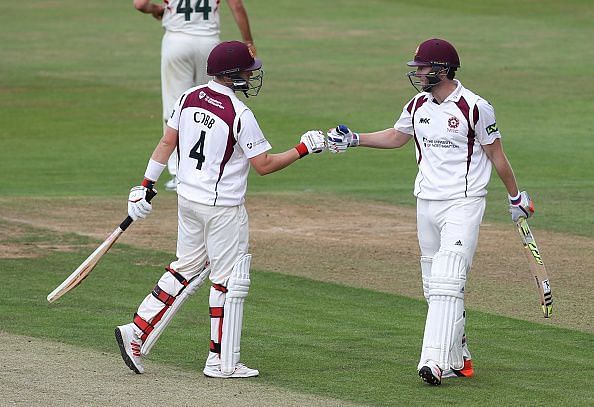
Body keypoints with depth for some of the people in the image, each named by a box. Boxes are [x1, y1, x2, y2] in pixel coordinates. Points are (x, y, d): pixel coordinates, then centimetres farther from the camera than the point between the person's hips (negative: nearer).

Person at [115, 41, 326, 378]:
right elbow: (264, 165, -15)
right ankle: (222, 362, 8)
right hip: (223, 207, -7)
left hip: (188, 199, 7)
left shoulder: (189, 98, 2)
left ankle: (137, 332, 12)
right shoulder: (239, 114, -18)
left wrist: (147, 185, 11)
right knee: (229, 280, 4)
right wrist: (304, 149, -6)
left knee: (187, 268, 20)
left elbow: (167, 143, 6)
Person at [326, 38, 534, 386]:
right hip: (427, 204, 7)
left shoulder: (475, 107, -12)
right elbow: (397, 136, 26)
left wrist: (516, 197, 6)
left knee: (447, 282, -17)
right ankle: (457, 358, 20)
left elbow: (496, 154, -3)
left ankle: (435, 361, -26)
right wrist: (354, 140, 17)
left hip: (464, 204, -7)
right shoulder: (418, 106, 8)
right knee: (434, 287, 9)